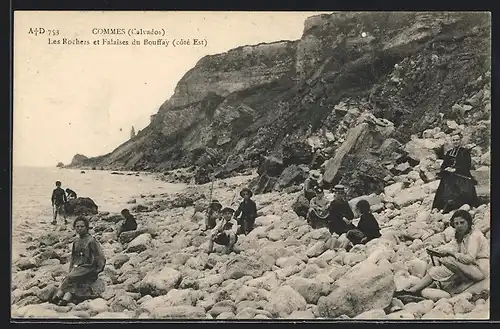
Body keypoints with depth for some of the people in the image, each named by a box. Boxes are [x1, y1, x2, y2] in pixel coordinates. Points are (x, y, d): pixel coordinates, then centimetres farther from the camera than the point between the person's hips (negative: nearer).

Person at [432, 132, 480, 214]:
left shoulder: (465, 152, 6)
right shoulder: (448, 153, 20)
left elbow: (467, 166, -4)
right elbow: (443, 165, 16)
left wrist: (455, 169, -13)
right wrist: (446, 169, -8)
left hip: (462, 178, -4)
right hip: (449, 179, 4)